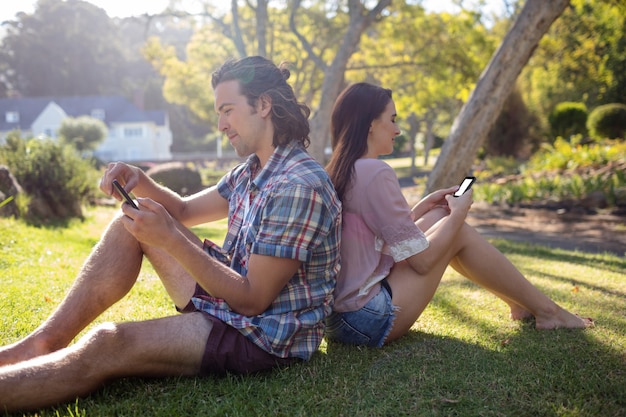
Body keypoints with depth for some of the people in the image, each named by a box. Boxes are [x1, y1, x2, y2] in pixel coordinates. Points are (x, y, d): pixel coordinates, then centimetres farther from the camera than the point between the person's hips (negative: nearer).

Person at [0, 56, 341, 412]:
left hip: (268, 336, -10)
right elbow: (185, 211, 18)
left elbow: (252, 299, -24)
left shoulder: (299, 186, -24)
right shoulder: (253, 170, 8)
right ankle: (44, 343, 3)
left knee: (106, 346, -26)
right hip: (234, 301, 10)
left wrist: (170, 239, -26)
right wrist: (140, 182, -3)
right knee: (132, 225, 7)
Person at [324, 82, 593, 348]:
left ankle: (518, 301, 25)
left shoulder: (336, 173, 8)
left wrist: (424, 205, 12)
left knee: (438, 217, 13)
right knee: (457, 232, 1)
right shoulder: (376, 173, -19)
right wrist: (459, 213, 0)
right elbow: (421, 260, -14)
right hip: (367, 319, -9)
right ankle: (545, 311, 16)